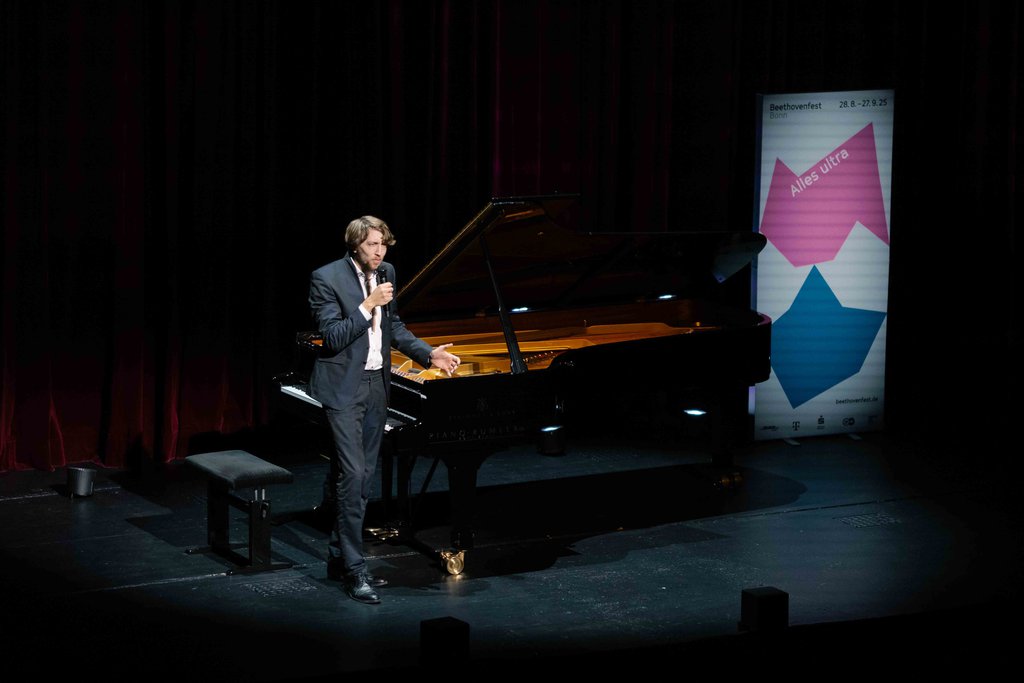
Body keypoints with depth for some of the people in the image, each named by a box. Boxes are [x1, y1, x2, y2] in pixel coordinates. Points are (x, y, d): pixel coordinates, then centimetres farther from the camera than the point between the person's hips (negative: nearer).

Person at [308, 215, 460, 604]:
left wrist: (429, 354, 4)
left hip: (376, 383, 7)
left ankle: (339, 558, 24)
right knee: (353, 474, -13)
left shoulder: (385, 274, 7)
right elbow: (332, 337, -20)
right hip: (343, 387, -7)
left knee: (362, 474, 12)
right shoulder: (327, 278, -14)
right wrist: (368, 305, -25)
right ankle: (354, 571, -11)